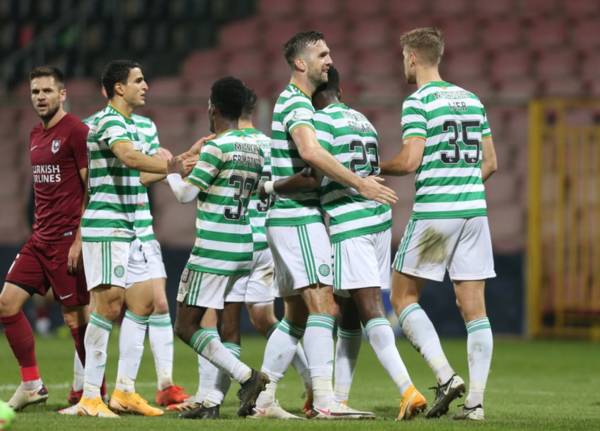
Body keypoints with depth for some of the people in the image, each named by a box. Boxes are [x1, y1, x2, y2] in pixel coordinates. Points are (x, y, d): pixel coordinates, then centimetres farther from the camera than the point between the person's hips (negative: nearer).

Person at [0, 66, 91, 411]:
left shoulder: (76, 131, -10)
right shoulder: (36, 136, 15)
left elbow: (93, 189, -13)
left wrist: (80, 239, -18)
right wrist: (38, 229, 19)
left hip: (67, 238, -9)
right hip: (40, 239, 9)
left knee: (76, 317, -4)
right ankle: (32, 384, 10)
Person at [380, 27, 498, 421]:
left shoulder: (418, 102, -7)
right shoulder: (472, 100, 13)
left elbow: (410, 161, -14)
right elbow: (490, 163, 15)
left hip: (434, 213, -6)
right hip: (474, 209, 6)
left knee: (404, 297, 7)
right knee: (474, 308, 4)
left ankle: (446, 376, -9)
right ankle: (475, 401, -1)